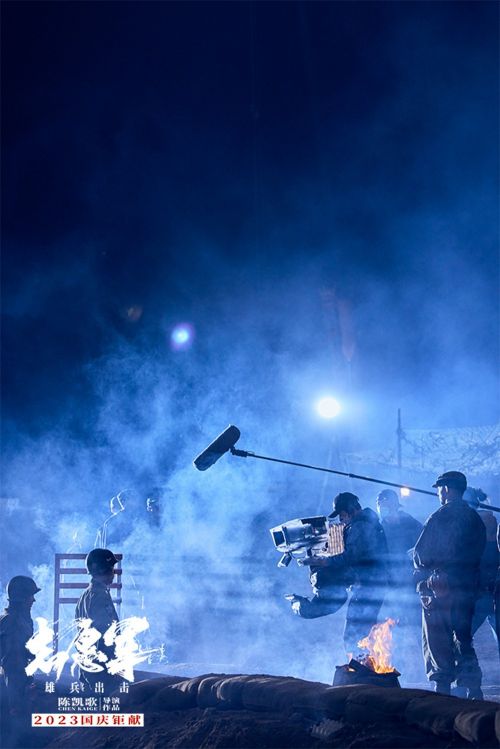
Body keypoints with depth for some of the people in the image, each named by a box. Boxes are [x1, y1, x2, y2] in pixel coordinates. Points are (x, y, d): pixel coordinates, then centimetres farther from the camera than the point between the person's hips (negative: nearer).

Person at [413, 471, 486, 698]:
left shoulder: (439, 517, -11)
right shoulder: (476, 519, 9)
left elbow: (421, 554, -11)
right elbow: (478, 555, 12)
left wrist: (422, 568, 9)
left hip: (440, 588, -6)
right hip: (467, 588, 6)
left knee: (437, 641, 2)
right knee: (463, 639, 13)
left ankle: (442, 688, 2)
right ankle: (473, 690, 8)